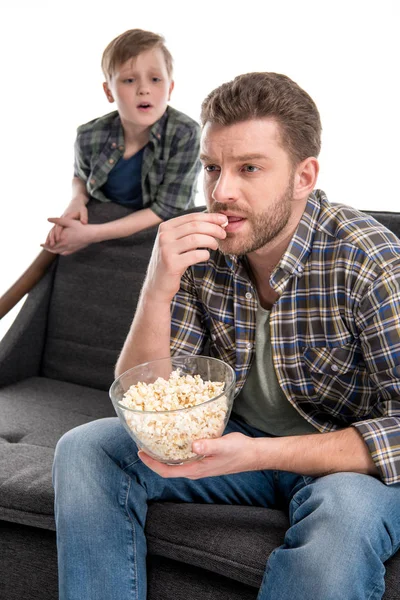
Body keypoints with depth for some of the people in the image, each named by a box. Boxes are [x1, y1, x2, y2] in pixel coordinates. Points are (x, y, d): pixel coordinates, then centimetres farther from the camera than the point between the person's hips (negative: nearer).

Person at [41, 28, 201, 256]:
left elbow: (166, 210, -20)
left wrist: (91, 234, -25)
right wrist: (76, 201, -11)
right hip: (107, 243, 0)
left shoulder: (185, 135, -21)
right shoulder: (91, 137, -11)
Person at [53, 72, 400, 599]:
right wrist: (158, 290, -26)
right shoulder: (200, 250, -9)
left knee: (345, 510, -38)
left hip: (351, 460, -3)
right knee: (85, 448, -12)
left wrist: (258, 453, -33)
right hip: (237, 441, 4)